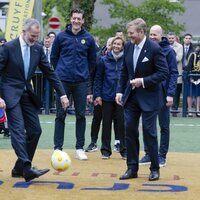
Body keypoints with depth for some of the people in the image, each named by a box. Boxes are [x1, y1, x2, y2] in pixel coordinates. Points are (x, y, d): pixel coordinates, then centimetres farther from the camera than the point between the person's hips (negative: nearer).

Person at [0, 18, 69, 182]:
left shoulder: (38, 48, 2)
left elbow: (50, 72, 7)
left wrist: (62, 94, 1)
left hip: (27, 93, 6)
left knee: (35, 130, 3)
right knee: (18, 129, -18)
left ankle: (19, 168, 13)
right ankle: (27, 168, -27)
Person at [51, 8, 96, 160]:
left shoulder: (88, 38, 2)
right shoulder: (61, 37, 0)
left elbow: (92, 60, 11)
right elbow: (54, 57, 8)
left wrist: (84, 73, 10)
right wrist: (59, 73, 7)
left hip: (81, 82, 1)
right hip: (63, 81, -1)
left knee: (81, 115, 5)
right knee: (60, 115, 1)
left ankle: (80, 148, 12)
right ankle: (58, 148, 7)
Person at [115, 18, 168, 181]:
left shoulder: (154, 49, -15)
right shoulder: (128, 47, 3)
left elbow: (164, 73, -15)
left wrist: (143, 81, -21)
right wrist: (120, 91, 6)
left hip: (148, 98, -6)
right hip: (131, 96, 6)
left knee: (149, 133, -1)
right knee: (130, 131, 6)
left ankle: (155, 169, 12)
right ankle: (132, 168, 15)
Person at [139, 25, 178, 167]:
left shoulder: (168, 51, -6)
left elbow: (174, 73, -8)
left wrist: (170, 94, -15)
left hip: (163, 94, -4)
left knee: (164, 126, 5)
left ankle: (162, 156, 11)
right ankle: (148, 154, 15)